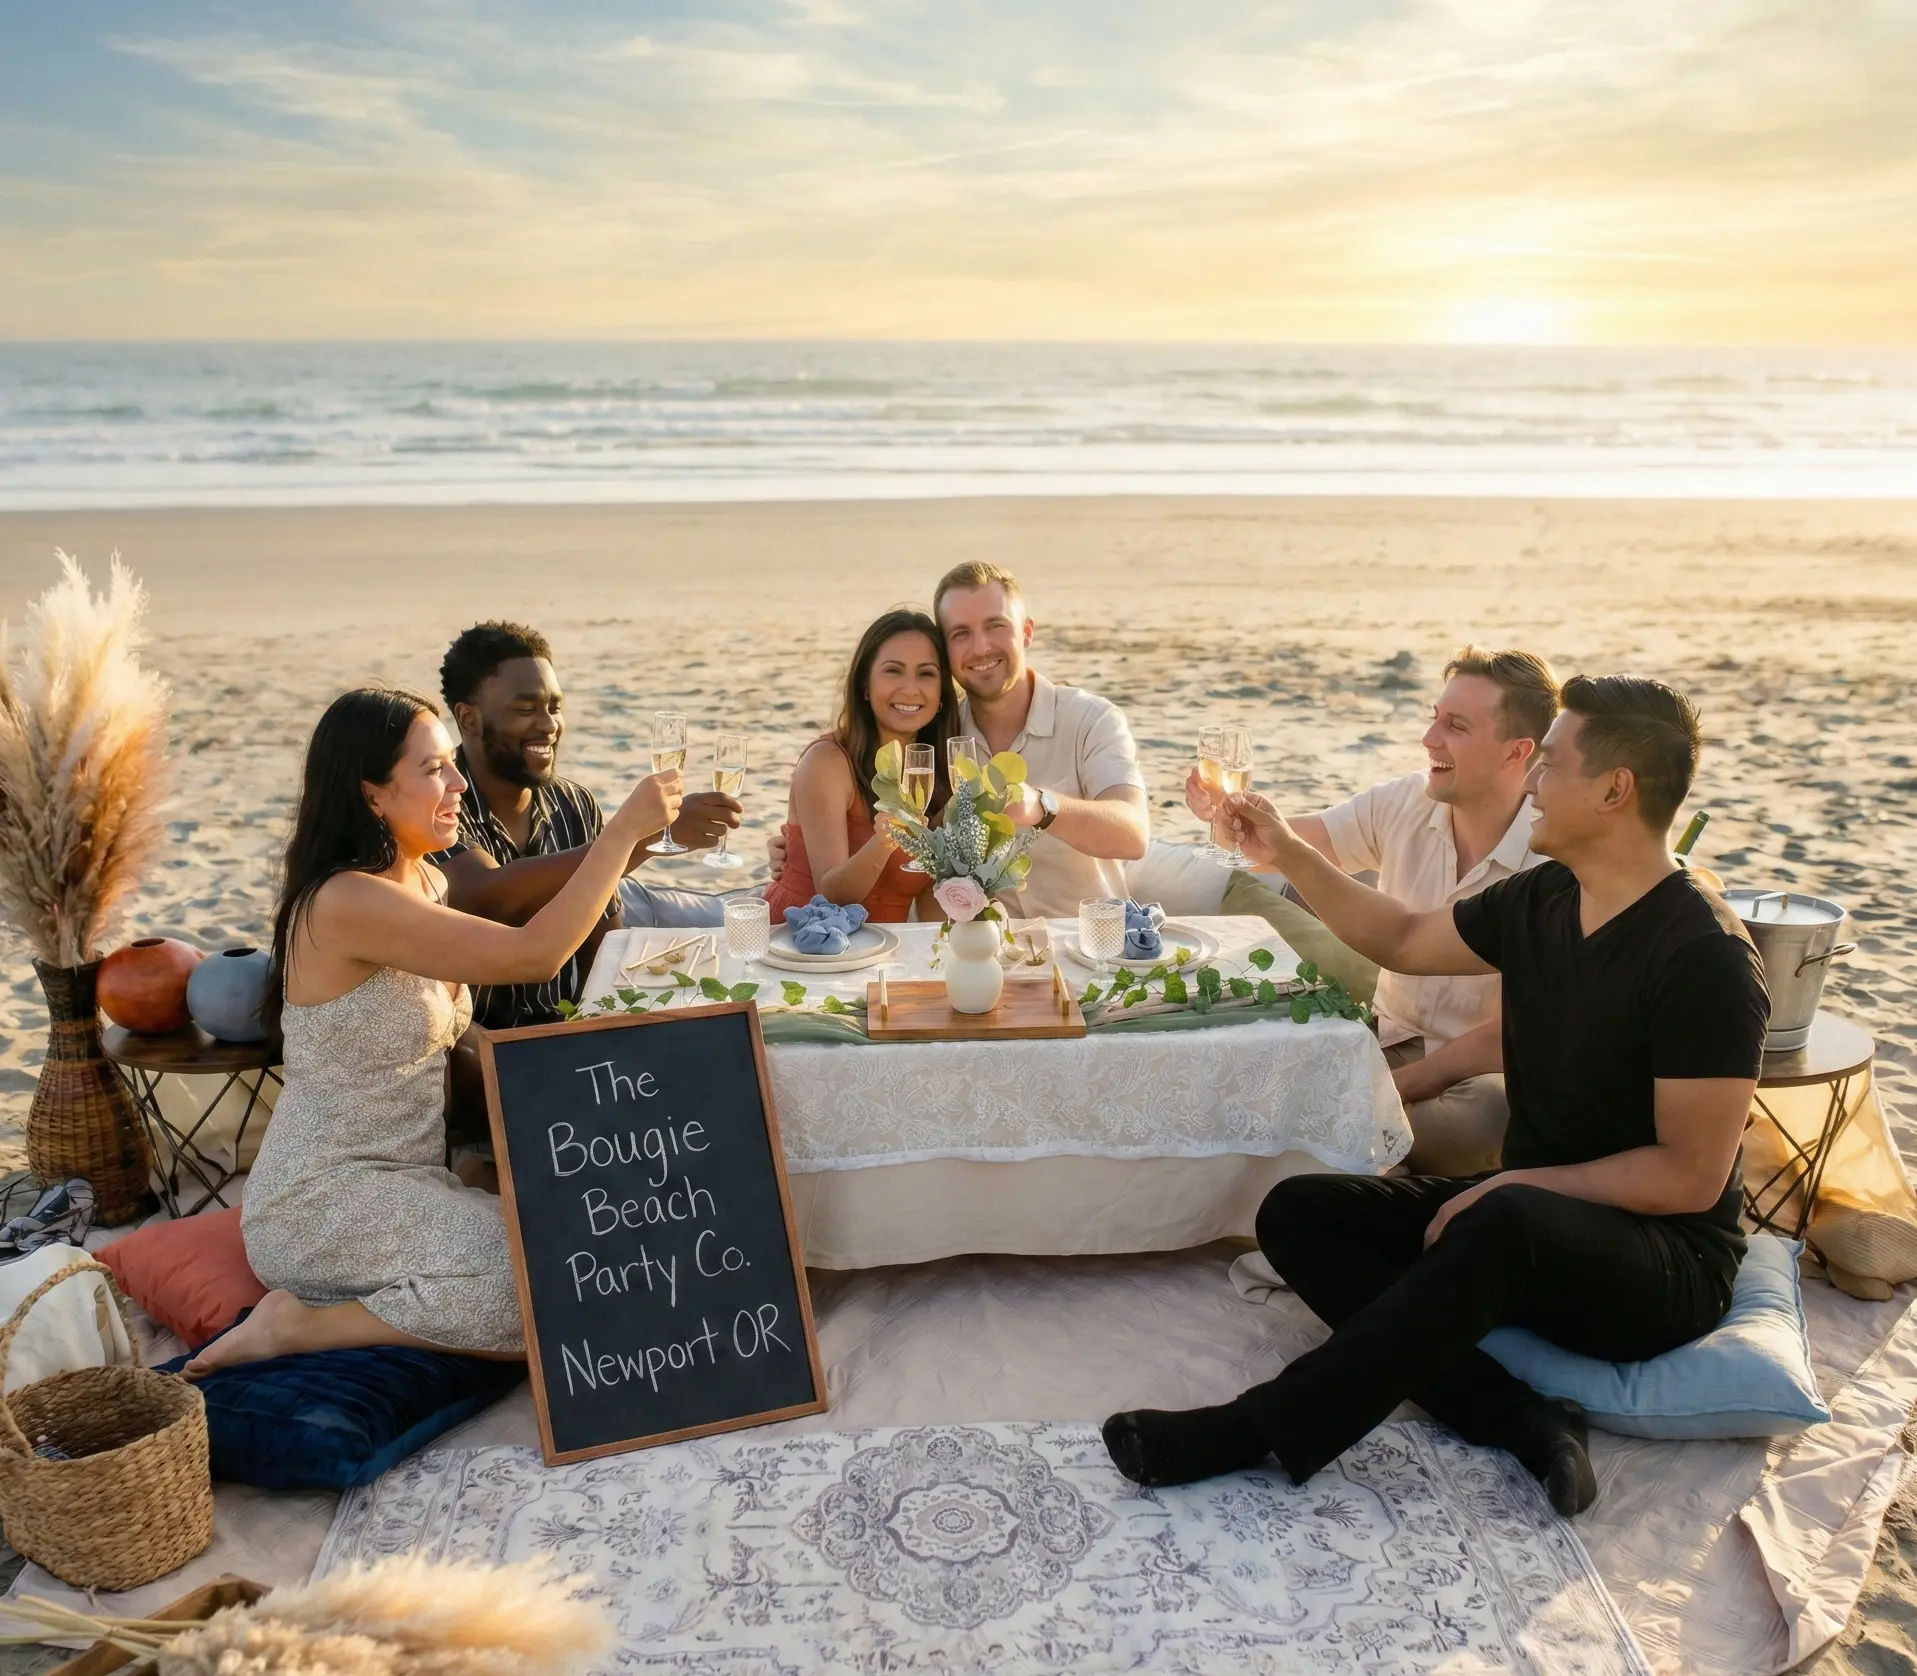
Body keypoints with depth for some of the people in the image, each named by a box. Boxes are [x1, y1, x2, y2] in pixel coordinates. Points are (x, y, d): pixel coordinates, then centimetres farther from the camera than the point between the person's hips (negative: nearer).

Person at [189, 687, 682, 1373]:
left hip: (405, 1180, 9)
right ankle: (302, 1325, -7)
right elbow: (532, 955, -28)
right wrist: (625, 828, -21)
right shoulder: (345, 902, -21)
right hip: (318, 1205, -9)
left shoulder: (426, 883, 8)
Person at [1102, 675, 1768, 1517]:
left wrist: (1514, 1185, -20)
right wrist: (1286, 853, 12)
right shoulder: (1540, 900, 3)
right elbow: (1404, 940, 18)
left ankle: (1258, 1430, -32)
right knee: (1297, 1211, -9)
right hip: (1530, 1207, 8)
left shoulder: (1704, 958, -19)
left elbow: (1691, 1178, -19)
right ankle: (1519, 1420, -21)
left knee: (1504, 1225, -41)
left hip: (1666, 1264, -8)